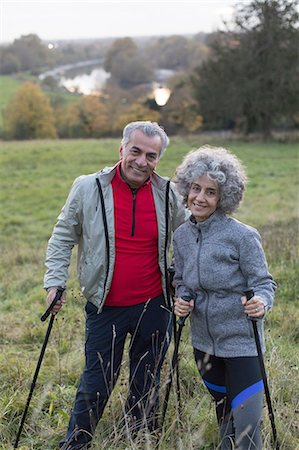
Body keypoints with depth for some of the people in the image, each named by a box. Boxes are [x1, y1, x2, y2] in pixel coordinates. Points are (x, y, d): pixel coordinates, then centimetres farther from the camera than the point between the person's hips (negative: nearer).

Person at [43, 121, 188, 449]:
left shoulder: (168, 193, -3)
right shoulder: (88, 188, -9)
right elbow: (63, 238, 1)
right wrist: (54, 282, -6)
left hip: (154, 306, 2)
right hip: (105, 308, -2)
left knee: (147, 383, 18)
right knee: (96, 384, 7)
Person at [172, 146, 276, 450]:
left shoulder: (243, 236, -16)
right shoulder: (181, 236, 1)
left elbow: (263, 282, -11)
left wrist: (261, 303, -32)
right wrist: (181, 300, -8)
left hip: (241, 342, -5)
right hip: (203, 341, 5)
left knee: (246, 425, -5)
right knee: (222, 411, 25)